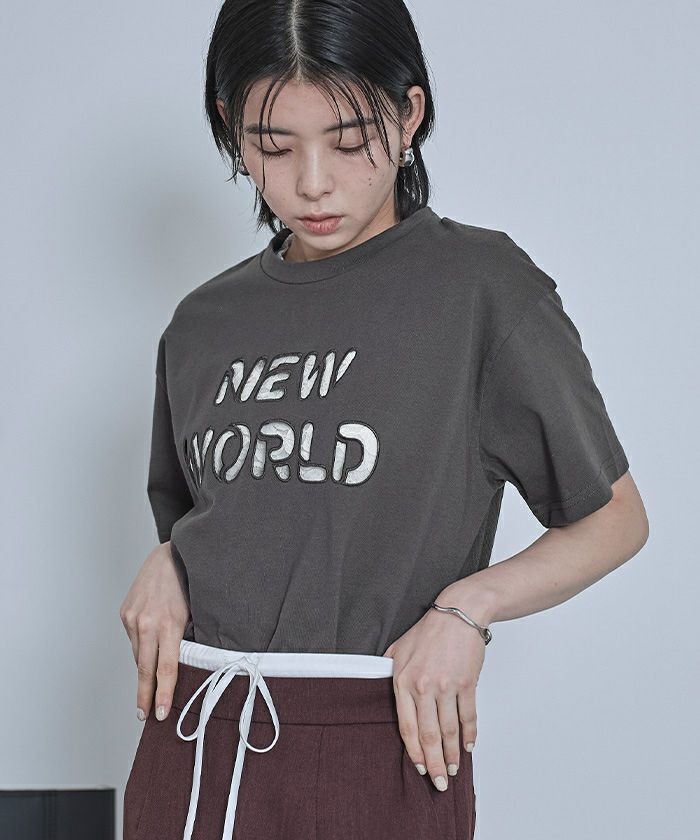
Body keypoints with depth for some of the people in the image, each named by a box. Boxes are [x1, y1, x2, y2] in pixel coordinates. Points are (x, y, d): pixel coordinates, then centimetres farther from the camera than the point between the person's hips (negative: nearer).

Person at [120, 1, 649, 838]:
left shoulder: (481, 284, -6)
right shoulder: (202, 323, 8)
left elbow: (615, 518, -1)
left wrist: (467, 605, -15)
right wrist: (164, 565, 0)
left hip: (375, 748, -4)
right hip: (192, 742, 4)